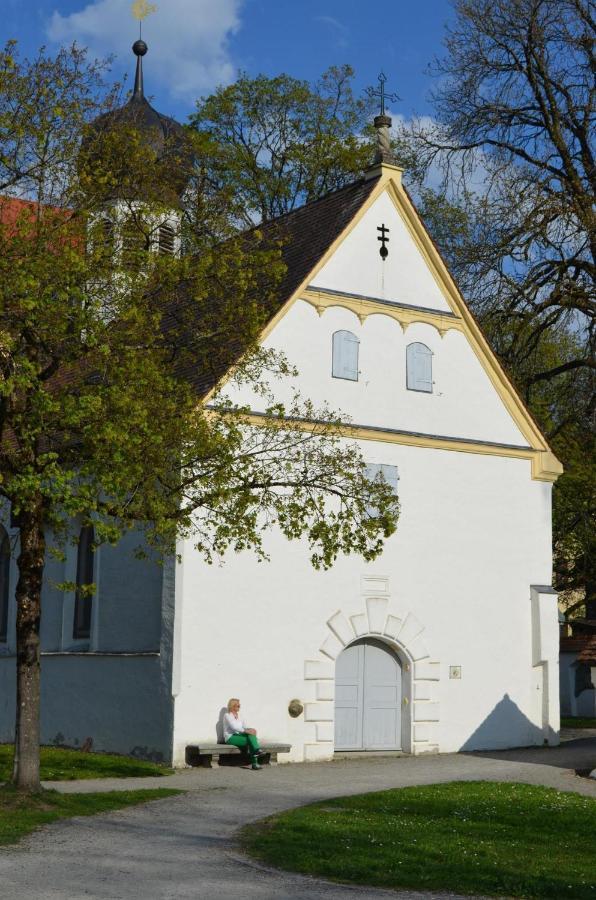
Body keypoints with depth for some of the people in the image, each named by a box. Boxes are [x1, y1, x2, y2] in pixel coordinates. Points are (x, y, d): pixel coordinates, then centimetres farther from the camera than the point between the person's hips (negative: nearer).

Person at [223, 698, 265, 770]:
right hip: (231, 737, -7)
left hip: (239, 736, 7)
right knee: (250, 740, -28)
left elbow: (244, 727, 13)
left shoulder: (238, 716, 18)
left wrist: (250, 730, -10)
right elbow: (234, 727, -20)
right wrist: (245, 731, -28)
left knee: (251, 734, -25)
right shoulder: (227, 715, -6)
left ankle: (257, 750, -38)